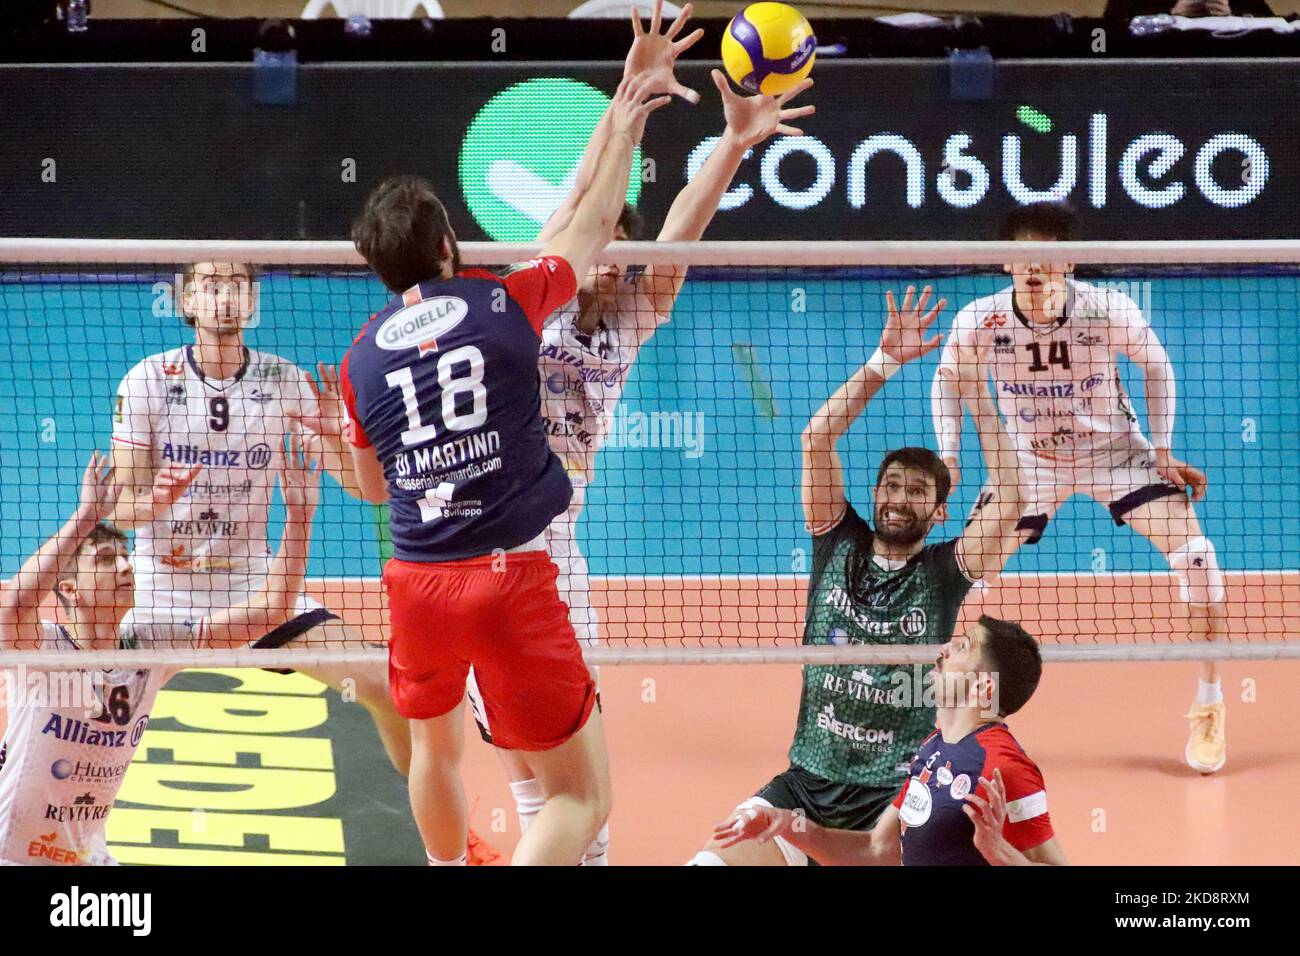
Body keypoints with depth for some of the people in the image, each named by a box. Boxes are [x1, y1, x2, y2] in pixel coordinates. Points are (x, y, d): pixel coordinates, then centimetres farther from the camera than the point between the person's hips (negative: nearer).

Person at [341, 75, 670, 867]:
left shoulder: (360, 359, 6)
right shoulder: (506, 304, -1)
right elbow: (594, 227, 17)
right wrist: (624, 132, 31)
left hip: (417, 583, 4)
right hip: (512, 578, -4)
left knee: (435, 744, 32)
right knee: (582, 799, -1)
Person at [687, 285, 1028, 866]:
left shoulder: (945, 571, 0)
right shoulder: (838, 542, 5)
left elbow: (1008, 503, -15)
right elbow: (817, 438, -3)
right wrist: (884, 362, -9)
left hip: (898, 798, -3)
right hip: (806, 785, 3)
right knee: (712, 861, -15)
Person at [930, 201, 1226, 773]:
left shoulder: (1110, 312, -26)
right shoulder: (979, 324, -23)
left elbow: (1155, 365, -5)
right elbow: (949, 381, 0)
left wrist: (1164, 453, -6)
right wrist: (948, 458, -11)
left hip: (1114, 450, -1)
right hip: (1030, 461, 1)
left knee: (1194, 554, -20)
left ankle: (1209, 710, -4)